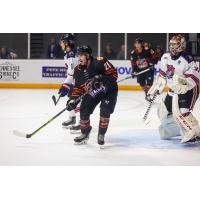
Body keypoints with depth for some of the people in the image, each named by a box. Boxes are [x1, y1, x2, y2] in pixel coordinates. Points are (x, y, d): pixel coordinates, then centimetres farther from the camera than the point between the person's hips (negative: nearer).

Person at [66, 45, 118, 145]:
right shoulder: (78, 70, -9)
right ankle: (85, 133, 20)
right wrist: (73, 99, -11)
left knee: (105, 111, -20)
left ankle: (101, 134, 0)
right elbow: (78, 86, 0)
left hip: (109, 90, -5)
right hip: (92, 92, 5)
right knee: (84, 111, -4)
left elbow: (113, 73, -26)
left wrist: (101, 79, -38)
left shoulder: (100, 62, -28)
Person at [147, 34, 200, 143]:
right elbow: (162, 75, 13)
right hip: (173, 90, 8)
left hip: (187, 90, -8)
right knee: (163, 112, 12)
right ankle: (174, 130, 30)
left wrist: (185, 84, -40)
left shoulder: (187, 60, -22)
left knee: (180, 112, -27)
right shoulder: (166, 57, 0)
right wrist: (154, 89, 13)